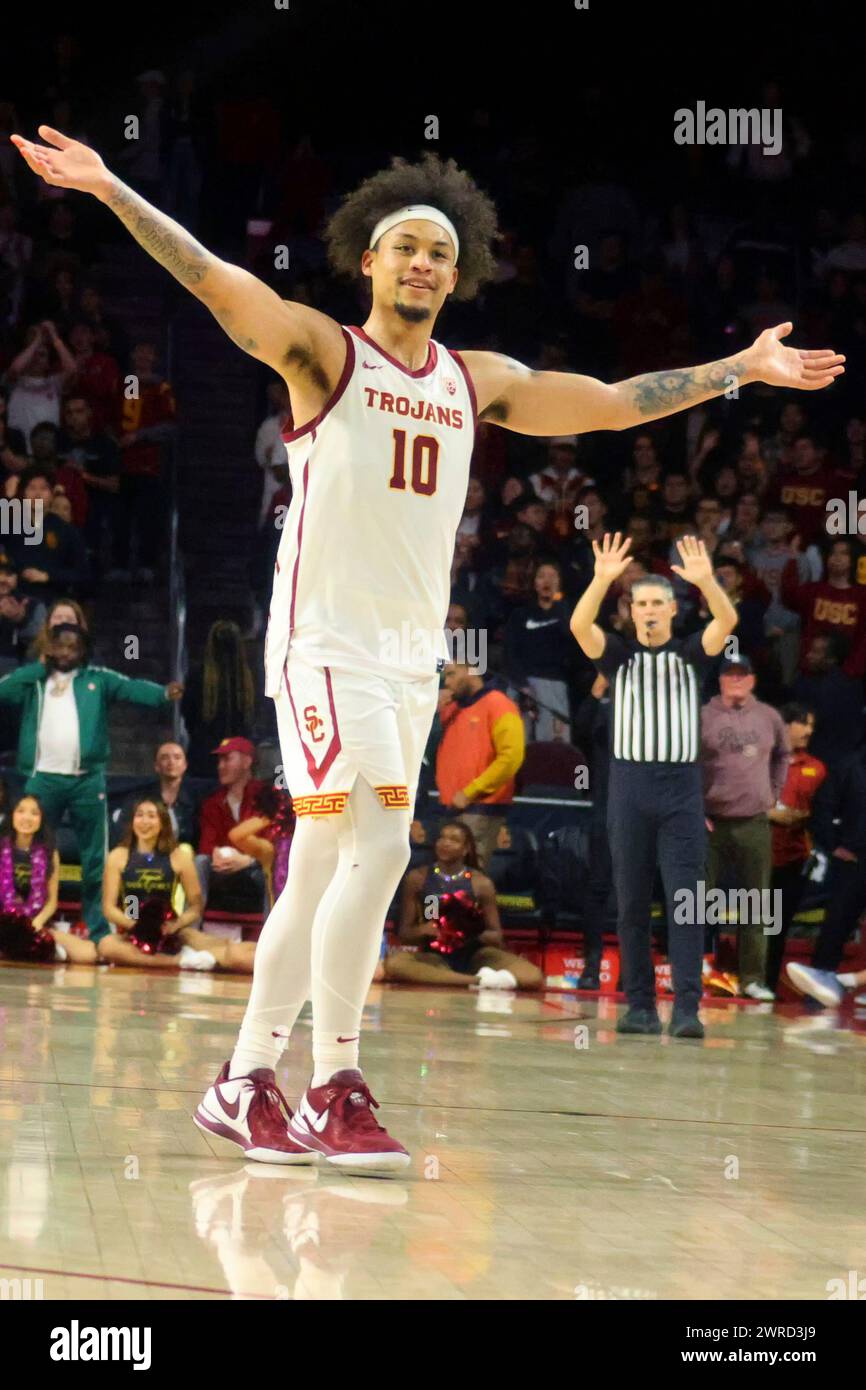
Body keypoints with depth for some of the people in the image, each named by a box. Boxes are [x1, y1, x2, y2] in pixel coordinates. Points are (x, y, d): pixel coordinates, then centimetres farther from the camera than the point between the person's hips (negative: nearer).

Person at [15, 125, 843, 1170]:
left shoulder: (478, 382, 15)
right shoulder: (323, 351, -1)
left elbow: (611, 404, 22)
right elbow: (215, 282, -15)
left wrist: (741, 370, 23)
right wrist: (109, 191, -28)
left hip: (413, 655, 6)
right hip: (325, 641, -6)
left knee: (323, 871, 8)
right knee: (378, 845, -19)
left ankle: (243, 1084, 15)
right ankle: (334, 1093, -14)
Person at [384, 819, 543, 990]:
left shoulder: (481, 884, 1)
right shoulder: (417, 878, 2)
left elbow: (496, 936, 3)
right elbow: (404, 934, 3)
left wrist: (481, 936, -20)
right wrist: (421, 931, -20)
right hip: (435, 958, 1)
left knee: (533, 976, -24)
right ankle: (476, 979, -35)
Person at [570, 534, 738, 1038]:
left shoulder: (691, 653, 7)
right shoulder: (619, 654, 8)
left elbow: (728, 621, -11)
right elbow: (579, 625, -11)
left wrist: (705, 580, -29)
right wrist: (603, 579, -27)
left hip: (681, 787, -1)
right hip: (629, 783, 1)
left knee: (685, 900, -7)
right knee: (632, 905, 3)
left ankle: (688, 1009, -11)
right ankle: (641, 1007, 9)